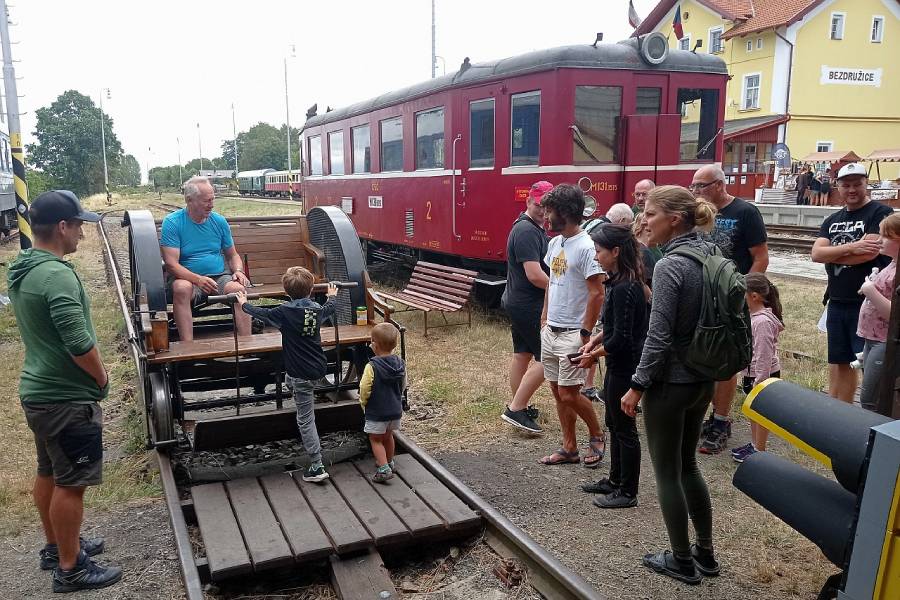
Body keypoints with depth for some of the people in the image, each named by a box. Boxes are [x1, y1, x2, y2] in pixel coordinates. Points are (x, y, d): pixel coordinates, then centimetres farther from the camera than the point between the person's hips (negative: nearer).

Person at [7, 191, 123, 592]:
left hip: (37, 390, 10)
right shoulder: (58, 274, -24)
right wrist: (102, 379, -10)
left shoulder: (21, 270, 7)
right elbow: (79, 344, -29)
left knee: (48, 474, 21)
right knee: (70, 483, 2)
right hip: (66, 398, -10)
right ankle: (70, 569, 15)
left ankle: (56, 547, 37)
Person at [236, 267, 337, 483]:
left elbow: (262, 313, 3)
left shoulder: (285, 312, -13)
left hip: (302, 373, -6)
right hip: (320, 367, 6)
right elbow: (329, 308, 25)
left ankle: (317, 467, 0)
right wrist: (332, 296, 48)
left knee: (306, 419, 0)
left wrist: (244, 304, 23)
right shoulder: (317, 309, 2)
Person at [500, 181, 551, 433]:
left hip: (518, 303, 10)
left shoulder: (535, 228, 14)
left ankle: (519, 408, 27)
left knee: (522, 354, 16)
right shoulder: (527, 231, -19)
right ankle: (515, 409, -1)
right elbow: (535, 275, -25)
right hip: (529, 306, -10)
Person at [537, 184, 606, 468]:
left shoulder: (586, 247, -17)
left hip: (572, 334, -8)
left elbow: (597, 294, -18)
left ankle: (597, 436, 22)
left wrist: (585, 333, -18)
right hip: (550, 330, 8)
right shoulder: (555, 243, 9)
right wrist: (544, 318, 15)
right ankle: (569, 448, 24)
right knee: (557, 392, 12)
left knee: (569, 394, -4)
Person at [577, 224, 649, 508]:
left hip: (625, 368, -10)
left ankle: (628, 493, 18)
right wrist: (594, 341, 6)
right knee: (614, 424, 20)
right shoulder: (619, 282, 6)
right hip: (618, 366, 10)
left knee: (624, 428, 3)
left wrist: (594, 355, -10)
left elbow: (620, 338, -24)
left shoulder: (624, 288, -24)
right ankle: (615, 480, 36)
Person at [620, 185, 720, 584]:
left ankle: (682, 562, 24)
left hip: (670, 383, -8)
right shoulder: (710, 257, 4)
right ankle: (706, 553, 34)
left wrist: (638, 386, -11)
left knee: (667, 473, 9)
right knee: (687, 465, 22)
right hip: (703, 381, 8)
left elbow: (659, 337, -20)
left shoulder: (670, 266, -20)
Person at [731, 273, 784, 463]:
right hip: (752, 373, 9)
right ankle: (754, 444, 35)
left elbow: (764, 354, -26)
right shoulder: (753, 315, 5)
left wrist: (759, 380, -23)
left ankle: (759, 451, 18)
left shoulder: (762, 321, -26)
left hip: (763, 374, -9)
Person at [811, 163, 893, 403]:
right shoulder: (833, 220, 13)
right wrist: (850, 248, -16)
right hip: (837, 302, 7)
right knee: (839, 362, 14)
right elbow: (816, 254, -1)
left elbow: (869, 252, -20)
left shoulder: (880, 213, -6)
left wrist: (831, 253, -6)